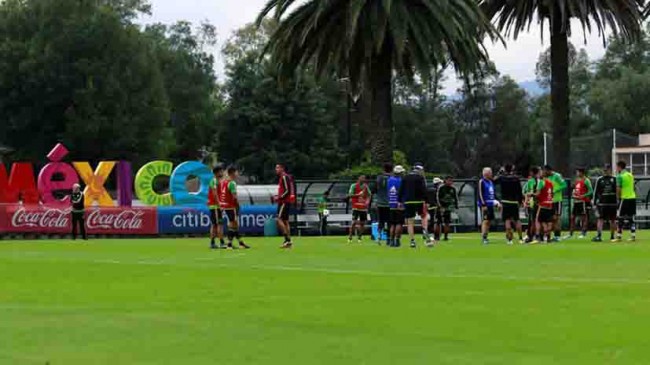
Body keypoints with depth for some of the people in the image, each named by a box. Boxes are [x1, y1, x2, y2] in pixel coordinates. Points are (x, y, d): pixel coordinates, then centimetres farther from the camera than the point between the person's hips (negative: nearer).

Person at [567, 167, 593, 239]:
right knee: (573, 217, 7)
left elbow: (591, 191, -13)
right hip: (576, 201, 8)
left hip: (583, 201, -8)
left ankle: (584, 233, 2)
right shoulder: (577, 180, 15)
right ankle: (571, 233, 12)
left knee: (584, 217, -2)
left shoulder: (586, 181, -9)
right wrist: (573, 195, 6)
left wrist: (583, 196, -22)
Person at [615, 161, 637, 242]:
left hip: (624, 198, -6)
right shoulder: (630, 175, 12)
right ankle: (633, 236, 5)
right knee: (631, 218, 9)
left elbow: (618, 189, -12)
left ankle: (619, 236, -2)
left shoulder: (620, 176, -9)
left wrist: (618, 198, -3)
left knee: (621, 218, -1)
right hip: (632, 198, 6)